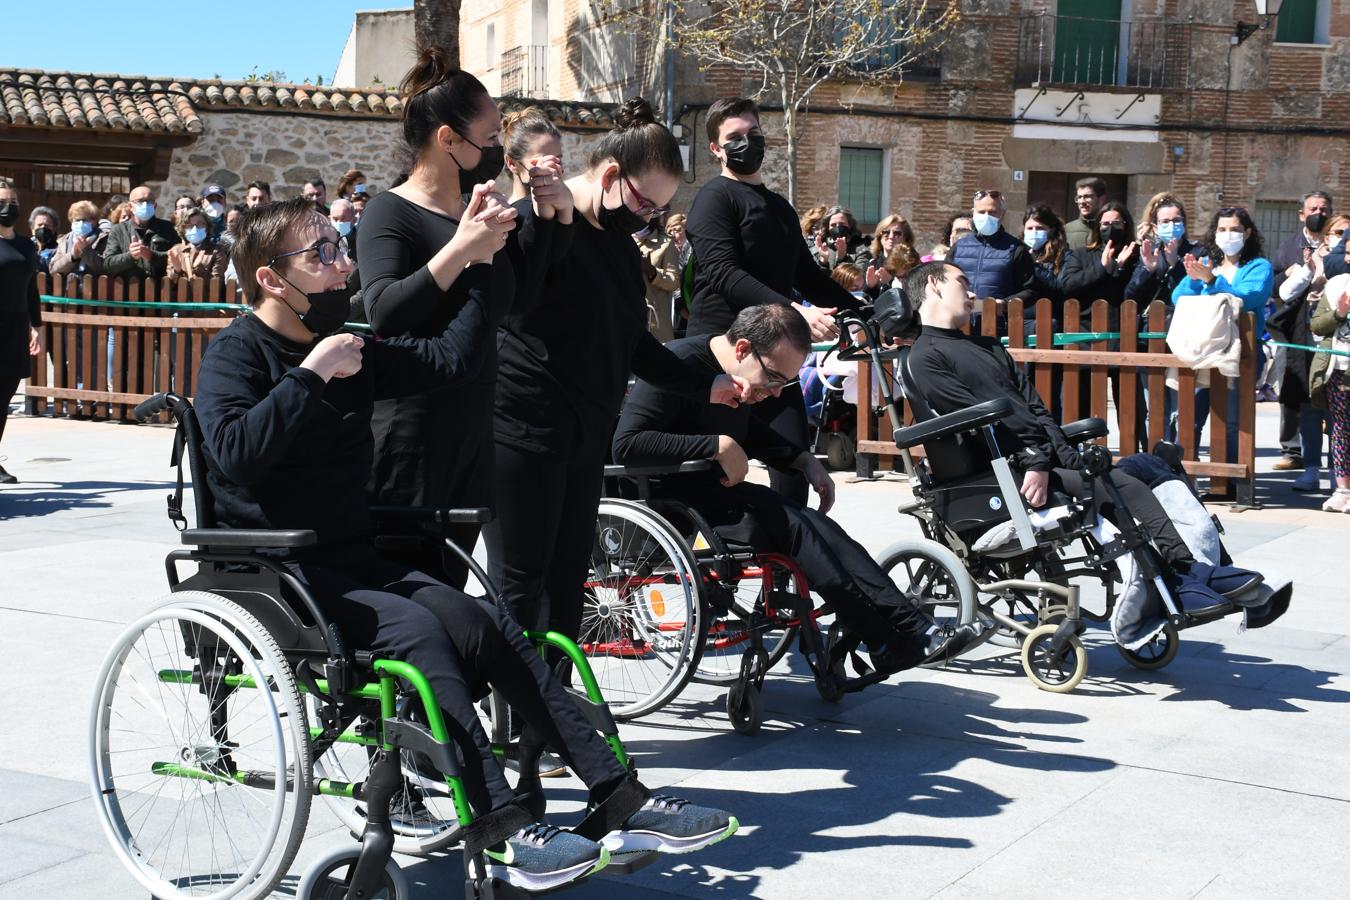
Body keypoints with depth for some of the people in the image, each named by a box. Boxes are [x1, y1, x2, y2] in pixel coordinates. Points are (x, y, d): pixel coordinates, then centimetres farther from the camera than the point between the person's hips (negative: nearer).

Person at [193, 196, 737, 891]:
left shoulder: (344, 351, 15)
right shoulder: (236, 353, -6)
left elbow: (451, 357, 13)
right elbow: (235, 454, -26)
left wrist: (477, 262, 9)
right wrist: (311, 374, -23)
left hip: (351, 560, 7)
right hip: (274, 571, -7)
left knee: (487, 627, -12)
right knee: (417, 628, -30)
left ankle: (621, 802, -16)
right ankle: (501, 833, -31)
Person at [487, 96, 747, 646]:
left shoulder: (619, 240, 14)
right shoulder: (538, 221, -12)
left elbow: (628, 339, 22)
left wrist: (703, 387, 19)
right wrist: (544, 218, -36)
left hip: (585, 435, 8)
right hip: (524, 431, -8)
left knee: (567, 581, 11)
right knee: (522, 585, -5)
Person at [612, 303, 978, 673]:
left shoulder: (737, 376, 10)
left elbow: (749, 434, 31)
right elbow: (626, 444, -28)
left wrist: (804, 460, 15)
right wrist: (717, 446, -27)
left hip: (713, 490, 9)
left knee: (817, 527, -12)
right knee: (790, 526, -24)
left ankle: (914, 631, -17)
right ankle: (887, 642, -20)